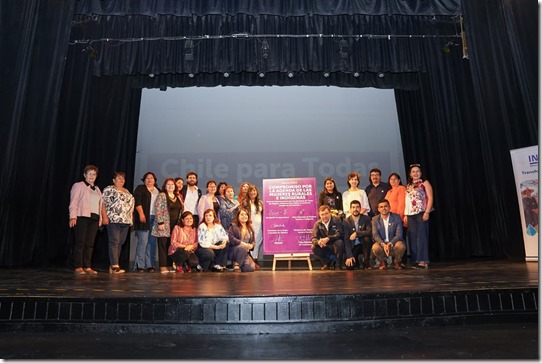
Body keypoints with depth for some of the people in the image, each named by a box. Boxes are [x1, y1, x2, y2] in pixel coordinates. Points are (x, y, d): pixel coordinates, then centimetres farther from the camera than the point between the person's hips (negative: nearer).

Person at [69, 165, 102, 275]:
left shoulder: (97, 189, 23)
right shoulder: (78, 186, 6)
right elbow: (73, 202, -3)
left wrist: (100, 218, 12)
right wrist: (72, 217, -12)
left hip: (94, 218, 5)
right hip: (82, 217, -5)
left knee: (90, 244, 4)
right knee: (80, 242, -4)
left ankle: (87, 267, 8)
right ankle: (78, 267, 1)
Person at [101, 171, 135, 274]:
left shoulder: (127, 191, 21)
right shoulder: (109, 189, 2)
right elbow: (102, 203, -5)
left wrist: (131, 218, 14)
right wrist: (104, 217, -14)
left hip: (125, 221, 7)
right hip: (113, 220, -6)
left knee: (120, 243, 5)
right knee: (114, 242, -9)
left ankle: (112, 265, 11)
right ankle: (115, 266, -11)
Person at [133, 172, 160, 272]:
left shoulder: (158, 191, 22)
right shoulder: (140, 188, 8)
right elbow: (137, 201, -4)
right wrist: (141, 214, -15)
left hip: (155, 218, 4)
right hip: (144, 218, -4)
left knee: (152, 242, 2)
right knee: (143, 241, -9)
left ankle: (150, 265, 5)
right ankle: (140, 266, -3)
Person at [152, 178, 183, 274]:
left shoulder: (178, 198, 17)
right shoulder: (161, 196, -1)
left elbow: (181, 211, 19)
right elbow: (158, 210, -8)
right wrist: (160, 222, -15)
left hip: (175, 225, 5)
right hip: (164, 225, -5)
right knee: (163, 245, -3)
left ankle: (170, 266, 13)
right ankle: (163, 267, 2)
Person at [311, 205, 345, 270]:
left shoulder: (336, 220, -10)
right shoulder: (318, 224, -3)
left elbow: (339, 234, -23)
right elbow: (314, 238, -10)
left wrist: (328, 238, -39)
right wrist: (318, 241, -36)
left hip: (337, 247, -3)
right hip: (326, 248, 3)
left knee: (339, 242, -34)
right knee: (314, 247, -22)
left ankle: (339, 264, -11)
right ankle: (328, 263, 2)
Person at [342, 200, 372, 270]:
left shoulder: (366, 218, -7)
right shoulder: (346, 221, -9)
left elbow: (370, 232, -23)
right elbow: (346, 240, -13)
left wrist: (357, 233, -30)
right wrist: (349, 256, -21)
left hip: (363, 244, 1)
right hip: (352, 246, 0)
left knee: (366, 238, -33)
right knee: (349, 266, -22)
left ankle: (366, 263, -15)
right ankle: (356, 262, 18)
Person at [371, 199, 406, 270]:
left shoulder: (396, 217, -1)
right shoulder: (375, 219, 2)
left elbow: (399, 234, -8)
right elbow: (375, 235, -7)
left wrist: (390, 244, -26)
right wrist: (383, 244, -26)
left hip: (393, 243, 0)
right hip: (381, 243, 0)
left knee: (401, 246, -32)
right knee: (375, 248, -33)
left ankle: (396, 261, 2)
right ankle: (383, 262, 2)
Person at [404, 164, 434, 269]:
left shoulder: (425, 183, 4)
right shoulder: (408, 186, 18)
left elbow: (430, 198, -5)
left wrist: (427, 212, -15)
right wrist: (405, 215, 10)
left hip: (421, 213, -5)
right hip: (410, 215, 5)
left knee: (421, 236, -7)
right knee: (412, 238, 4)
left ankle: (423, 261, -4)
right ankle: (416, 260, 9)